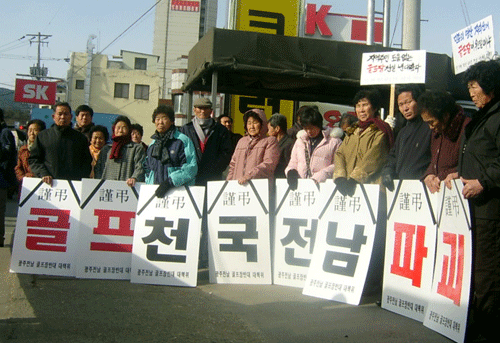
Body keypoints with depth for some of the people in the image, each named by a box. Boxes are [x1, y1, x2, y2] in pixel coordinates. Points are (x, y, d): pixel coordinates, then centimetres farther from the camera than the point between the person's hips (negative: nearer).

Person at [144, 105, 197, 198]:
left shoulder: (183, 140, -1)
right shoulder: (152, 145, 21)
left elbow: (191, 167, -10)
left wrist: (170, 181, -16)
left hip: (178, 192, -5)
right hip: (154, 192, 5)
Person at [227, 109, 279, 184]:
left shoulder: (270, 141, 7)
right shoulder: (241, 141, 25)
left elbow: (269, 164, -8)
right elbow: (233, 164, 26)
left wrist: (249, 176, -16)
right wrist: (229, 181, 10)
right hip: (237, 185, 4)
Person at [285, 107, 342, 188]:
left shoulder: (334, 141, 7)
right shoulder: (300, 140, 25)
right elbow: (293, 162, 28)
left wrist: (318, 177, -10)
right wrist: (291, 172, 4)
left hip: (322, 184, -3)